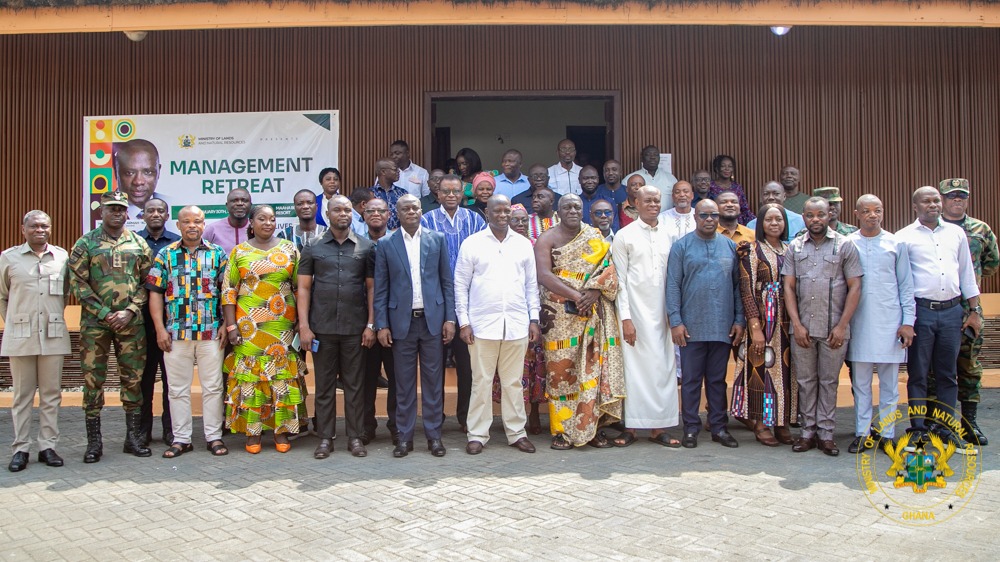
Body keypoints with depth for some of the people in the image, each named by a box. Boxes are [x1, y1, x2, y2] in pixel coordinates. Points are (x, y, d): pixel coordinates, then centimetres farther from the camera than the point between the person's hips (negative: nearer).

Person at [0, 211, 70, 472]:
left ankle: (48, 446, 14)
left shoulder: (62, 257, 5)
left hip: (54, 336, 1)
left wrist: (54, 316, 10)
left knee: (51, 394, 6)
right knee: (22, 395, 5)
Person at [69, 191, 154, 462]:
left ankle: (133, 436, 15)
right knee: (93, 378, 1)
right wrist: (104, 314, -10)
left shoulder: (138, 244, 9)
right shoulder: (85, 244, 3)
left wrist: (130, 311, -7)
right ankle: (94, 440, 10)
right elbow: (78, 283, -3)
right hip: (95, 322, -1)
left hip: (131, 323, 2)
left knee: (133, 378, 5)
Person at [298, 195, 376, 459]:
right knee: (324, 385, 7)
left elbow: (371, 287, 5)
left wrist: (370, 325, -1)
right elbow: (303, 288, 4)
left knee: (354, 385, 5)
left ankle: (355, 437, 14)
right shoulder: (313, 249, 6)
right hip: (322, 328, 0)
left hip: (355, 328, 0)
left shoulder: (366, 247, 6)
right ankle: (325, 438, 15)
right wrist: (304, 325, -5)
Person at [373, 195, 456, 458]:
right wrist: (381, 325, -2)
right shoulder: (386, 245, 4)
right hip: (402, 321, 0)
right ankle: (404, 436, 15)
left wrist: (450, 318, -1)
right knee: (404, 382, 5)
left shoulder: (437, 239, 5)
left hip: (433, 319, 0)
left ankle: (434, 434, 15)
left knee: (433, 380, 5)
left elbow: (447, 281, 5)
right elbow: (380, 289, 4)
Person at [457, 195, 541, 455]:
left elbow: (531, 284, 13)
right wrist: (463, 322, -3)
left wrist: (534, 319, 7)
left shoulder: (523, 244, 10)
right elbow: (461, 285, 2)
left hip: (517, 324, 2)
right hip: (482, 324, -2)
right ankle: (477, 434, 12)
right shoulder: (472, 243, 2)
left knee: (513, 382, 8)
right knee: (481, 381, 3)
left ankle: (517, 433, 17)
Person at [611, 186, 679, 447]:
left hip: (661, 313, 4)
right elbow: (620, 280, -4)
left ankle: (658, 427, 11)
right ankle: (630, 427, 7)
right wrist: (625, 317, -9)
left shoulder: (668, 235, 11)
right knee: (634, 367, -2)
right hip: (635, 311, -4)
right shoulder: (624, 236, 0)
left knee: (663, 367, 4)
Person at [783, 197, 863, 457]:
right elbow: (788, 286, 5)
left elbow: (854, 287, -2)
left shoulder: (844, 245, 2)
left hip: (833, 328, -2)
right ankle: (809, 431, 17)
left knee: (829, 381, 6)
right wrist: (796, 324, -4)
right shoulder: (795, 247, 8)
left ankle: (826, 433, 14)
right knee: (806, 381, 8)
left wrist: (842, 325, -8)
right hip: (802, 327, 2)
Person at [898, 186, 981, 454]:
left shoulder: (956, 233, 12)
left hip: (952, 311, 3)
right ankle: (918, 429, 9)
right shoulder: (905, 237, 1)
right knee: (918, 374, 2)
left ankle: (947, 427, 17)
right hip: (921, 311, -3)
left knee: (948, 374, 9)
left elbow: (967, 273, 16)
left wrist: (975, 311, 12)